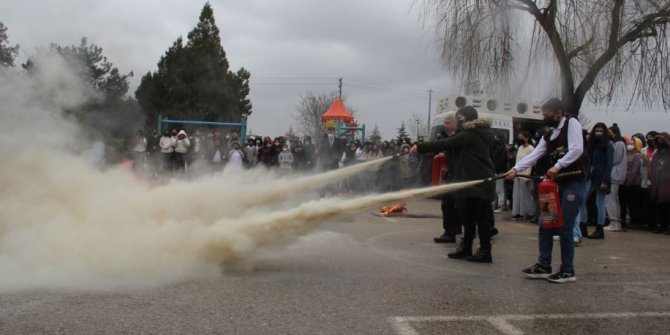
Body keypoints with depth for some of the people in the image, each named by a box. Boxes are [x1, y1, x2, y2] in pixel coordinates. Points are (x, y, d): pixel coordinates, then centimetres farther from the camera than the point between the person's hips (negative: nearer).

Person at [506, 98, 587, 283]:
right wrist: (516, 168, -12)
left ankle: (568, 271, 6)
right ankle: (543, 266, 17)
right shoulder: (548, 136, 14)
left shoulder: (572, 123, -7)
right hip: (558, 183, 8)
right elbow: (534, 155, 2)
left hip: (574, 182, -8)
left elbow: (576, 149, -20)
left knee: (565, 228, -6)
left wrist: (557, 166, -29)